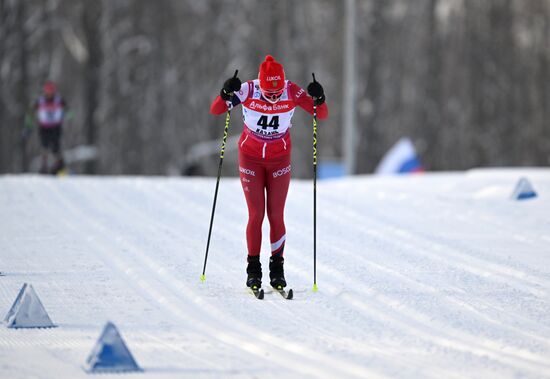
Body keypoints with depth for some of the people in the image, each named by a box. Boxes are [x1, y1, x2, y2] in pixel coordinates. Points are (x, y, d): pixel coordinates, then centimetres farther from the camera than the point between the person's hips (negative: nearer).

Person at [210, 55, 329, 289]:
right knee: (256, 214, -4)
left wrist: (318, 99, -36)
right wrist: (226, 94, -37)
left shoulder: (292, 92, -18)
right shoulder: (248, 91, -20)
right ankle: (253, 269, 6)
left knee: (276, 215, -2)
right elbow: (215, 110, -18)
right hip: (250, 158, -1)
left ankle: (277, 269, 8)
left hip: (279, 160, 1)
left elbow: (322, 115, -15)